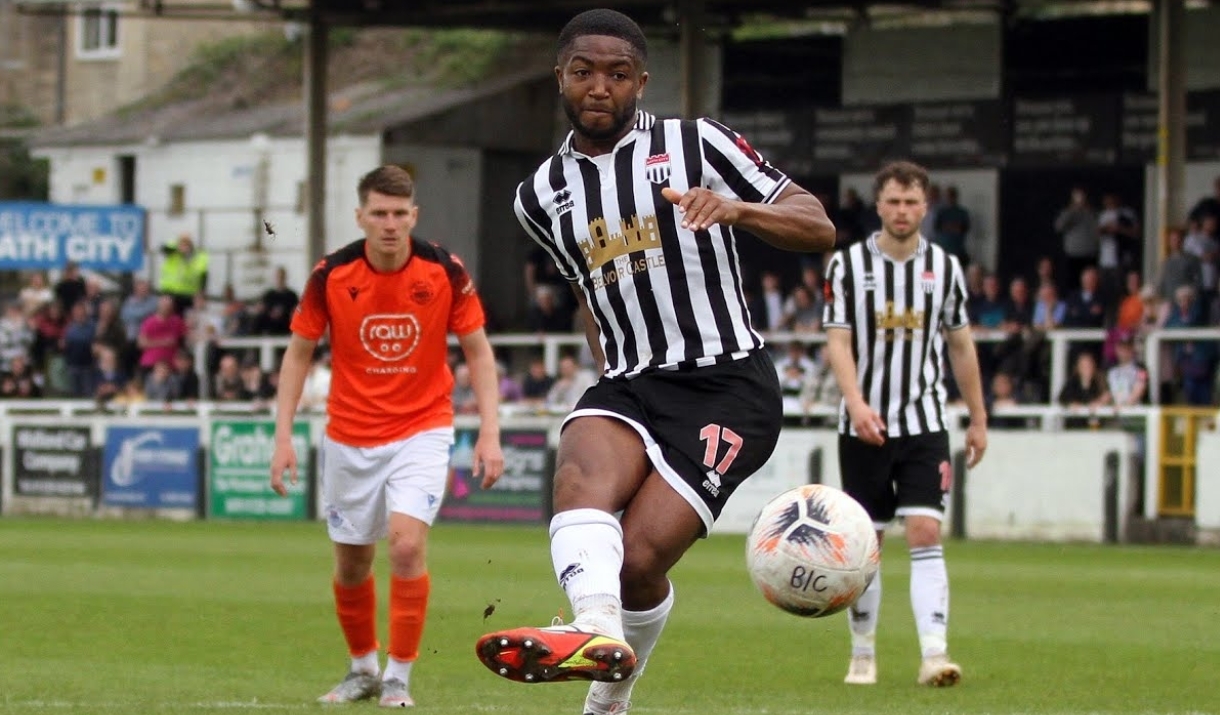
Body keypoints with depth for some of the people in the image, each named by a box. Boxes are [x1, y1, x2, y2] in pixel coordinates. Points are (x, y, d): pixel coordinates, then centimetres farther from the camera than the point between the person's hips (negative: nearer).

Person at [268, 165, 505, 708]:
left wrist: (489, 432, -9)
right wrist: (283, 435, -6)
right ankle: (363, 668, 32)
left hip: (421, 429, -2)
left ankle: (398, 677, -7)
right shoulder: (331, 275, -10)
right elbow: (298, 353, 1)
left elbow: (478, 351, -1)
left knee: (407, 543, -19)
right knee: (351, 563, 9)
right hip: (349, 436, 2)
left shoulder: (445, 271, -11)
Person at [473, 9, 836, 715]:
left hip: (727, 385, -3)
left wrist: (736, 208, -19)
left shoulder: (697, 144, 2)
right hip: (627, 387, 3)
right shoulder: (543, 195, 16)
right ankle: (597, 631, -58)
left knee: (638, 559, -20)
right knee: (581, 470, -33)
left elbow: (819, 228, -2)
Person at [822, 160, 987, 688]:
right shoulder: (847, 265, -2)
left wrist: (978, 418, 14)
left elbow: (961, 346, 13)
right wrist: (855, 402, -25)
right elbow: (837, 341, -9)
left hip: (925, 425, 0)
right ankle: (862, 654, 19)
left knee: (925, 535, -13)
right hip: (863, 427, 0)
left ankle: (934, 655, -20)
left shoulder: (945, 267, 5)